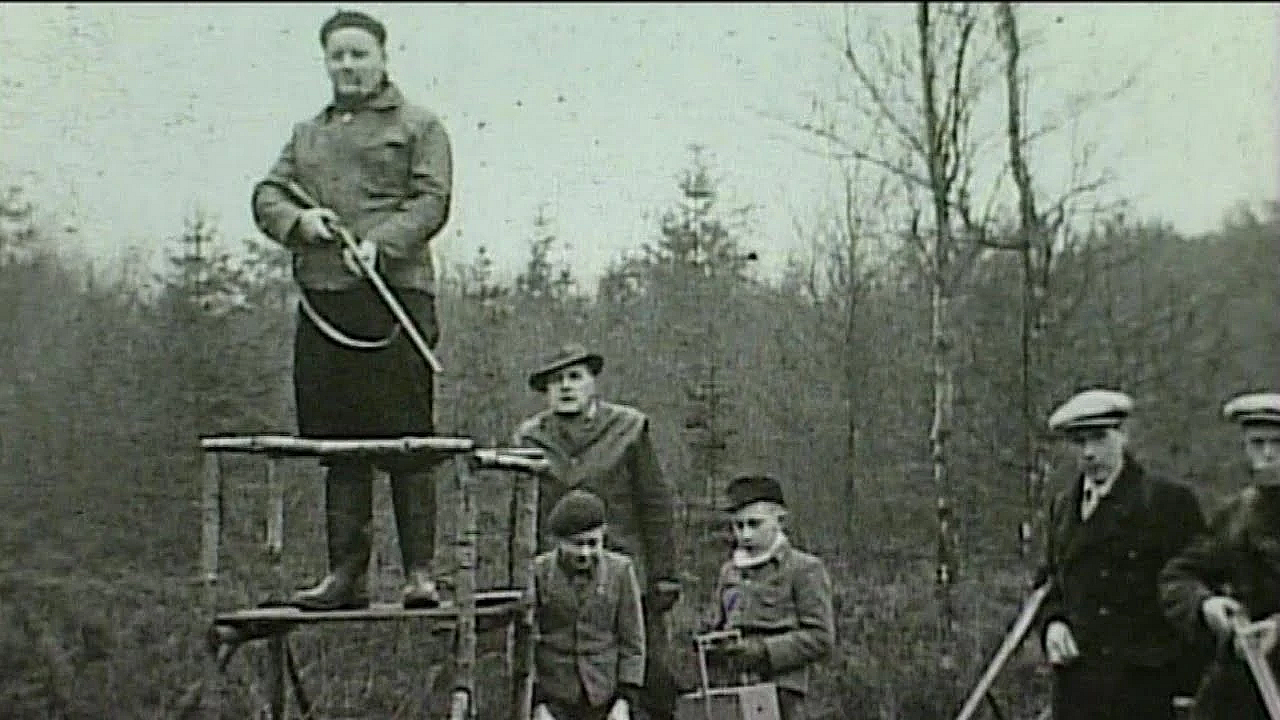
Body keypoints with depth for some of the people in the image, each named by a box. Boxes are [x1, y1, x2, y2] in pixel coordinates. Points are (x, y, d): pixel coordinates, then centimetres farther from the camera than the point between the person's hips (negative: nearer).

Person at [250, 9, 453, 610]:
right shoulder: (306, 134, 24)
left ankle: (420, 573, -2)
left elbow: (431, 201, -3)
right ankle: (345, 572, 10)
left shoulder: (418, 126, 9)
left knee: (407, 442, -6)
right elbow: (265, 197, 16)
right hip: (323, 304, 5)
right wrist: (299, 219, -6)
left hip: (396, 296, -5)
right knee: (338, 446, 5)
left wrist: (378, 243, -19)